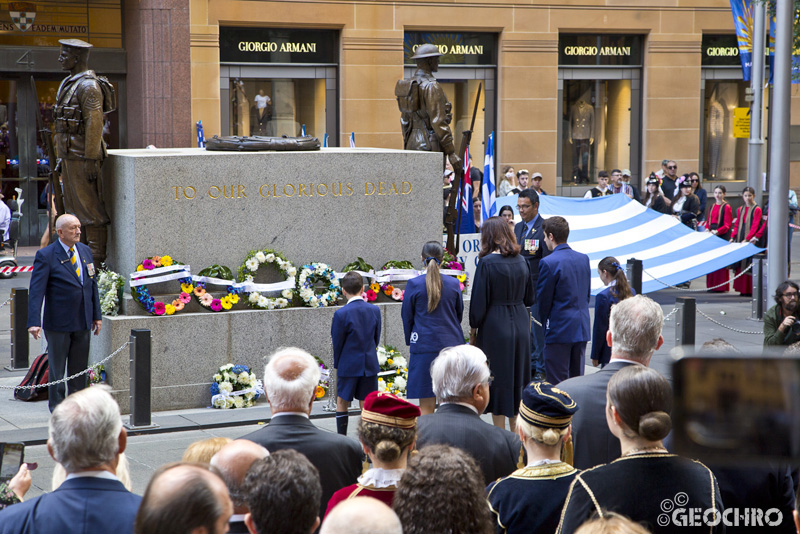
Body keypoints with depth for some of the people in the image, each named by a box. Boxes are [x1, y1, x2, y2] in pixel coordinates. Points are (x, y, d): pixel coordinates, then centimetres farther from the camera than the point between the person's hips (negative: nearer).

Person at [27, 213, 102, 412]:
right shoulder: (45, 256, -11)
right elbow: (36, 291, -15)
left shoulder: (85, 251, 8)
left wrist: (96, 315, 12)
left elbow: (93, 284, 14)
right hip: (58, 323, -5)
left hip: (83, 321, 5)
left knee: (79, 367, 12)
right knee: (57, 367, 5)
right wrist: (34, 322, -23)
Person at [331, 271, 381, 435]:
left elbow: (337, 343, -7)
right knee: (367, 404, 9)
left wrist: (337, 364, 7)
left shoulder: (341, 314, -15)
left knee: (342, 402, 10)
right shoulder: (374, 310, -2)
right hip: (370, 364, 3)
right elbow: (376, 339, 6)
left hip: (348, 366, -3)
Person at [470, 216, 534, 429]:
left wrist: (473, 330, -2)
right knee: (517, 377, 14)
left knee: (498, 379, 2)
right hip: (520, 324, 5)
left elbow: (479, 300, -12)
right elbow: (529, 298, 11)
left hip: (495, 326, -5)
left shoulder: (487, 262, -13)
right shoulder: (521, 261, 2)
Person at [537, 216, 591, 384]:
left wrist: (546, 323, 8)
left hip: (559, 330, -7)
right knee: (577, 378, 13)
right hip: (582, 328, 7)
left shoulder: (548, 262, -14)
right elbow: (587, 293, 13)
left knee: (557, 383, -2)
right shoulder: (583, 259, 7)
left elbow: (543, 299, -8)